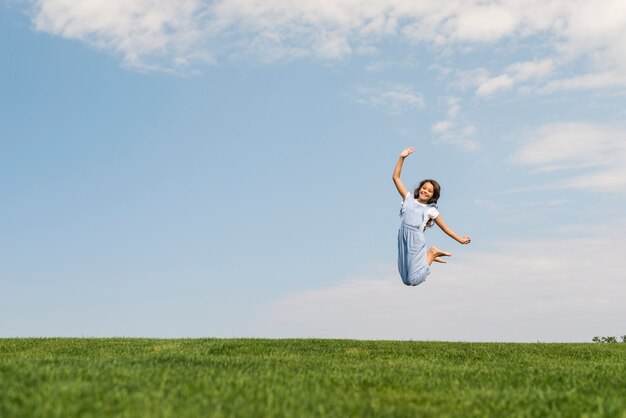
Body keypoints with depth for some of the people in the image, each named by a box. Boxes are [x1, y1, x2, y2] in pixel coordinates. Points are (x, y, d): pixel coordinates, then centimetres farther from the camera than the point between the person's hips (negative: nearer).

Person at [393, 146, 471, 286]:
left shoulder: (430, 210, 5)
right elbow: (396, 177, 9)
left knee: (412, 280, -6)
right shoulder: (409, 198, 10)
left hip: (416, 241, -3)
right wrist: (402, 158, 3)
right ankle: (427, 257, 26)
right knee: (405, 278, 6)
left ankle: (432, 254, 14)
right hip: (403, 238, 3)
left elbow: (445, 227, 12)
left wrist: (461, 239, 7)